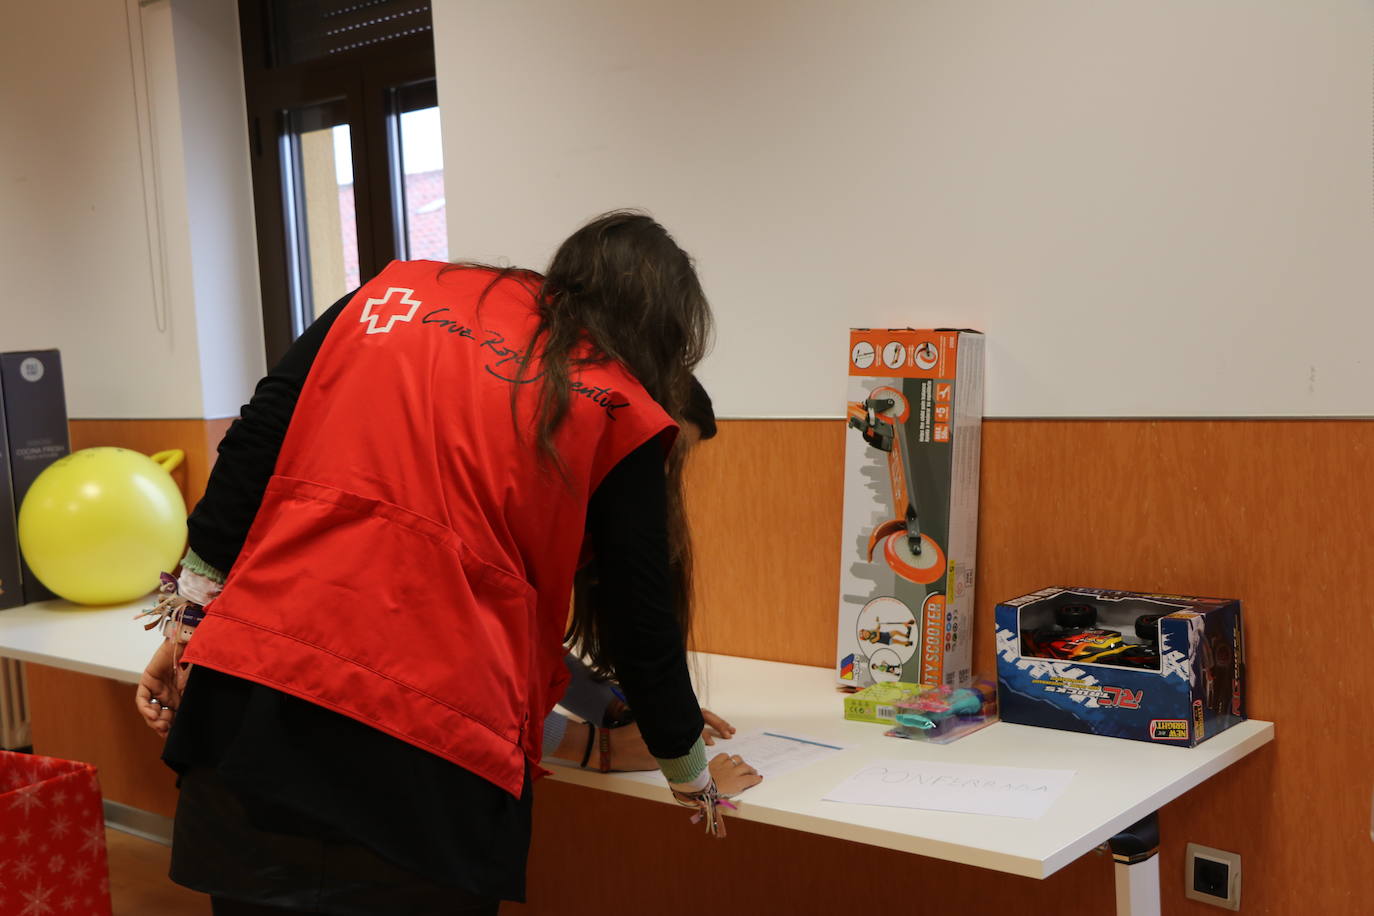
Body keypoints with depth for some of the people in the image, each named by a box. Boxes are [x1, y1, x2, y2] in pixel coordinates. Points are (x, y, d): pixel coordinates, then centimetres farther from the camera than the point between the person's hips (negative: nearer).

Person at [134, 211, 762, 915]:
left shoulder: (395, 291, 14)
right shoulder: (618, 410, 4)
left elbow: (252, 450, 8)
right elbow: (642, 625, 7)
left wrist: (189, 618, 13)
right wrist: (694, 778, 21)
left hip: (249, 697, 4)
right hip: (431, 759, -3)